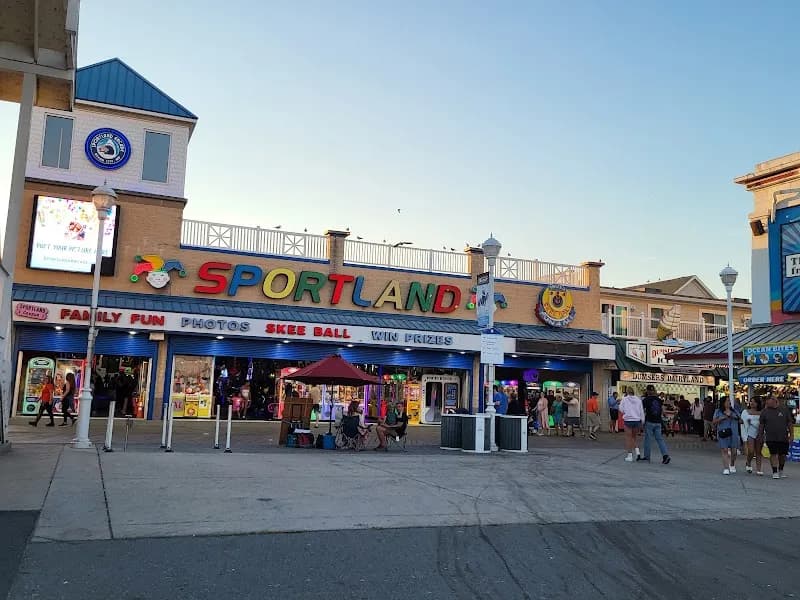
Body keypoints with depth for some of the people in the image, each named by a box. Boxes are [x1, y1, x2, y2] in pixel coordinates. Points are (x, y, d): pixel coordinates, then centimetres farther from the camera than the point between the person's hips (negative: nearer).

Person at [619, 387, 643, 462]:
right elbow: (642, 411, 5)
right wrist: (642, 422, 11)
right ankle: (637, 451, 4)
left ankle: (630, 456, 5)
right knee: (634, 437, 19)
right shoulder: (638, 399, 3)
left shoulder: (624, 399, -4)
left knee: (629, 438, 5)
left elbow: (621, 409, 0)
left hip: (628, 420, -3)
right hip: (637, 420, 3)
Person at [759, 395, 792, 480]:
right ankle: (775, 472, 0)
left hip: (783, 438, 1)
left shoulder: (784, 410, 2)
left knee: (783, 455, 9)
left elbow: (789, 423, 5)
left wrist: (790, 435, 1)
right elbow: (761, 425, 7)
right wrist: (761, 436, 5)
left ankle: (781, 471, 30)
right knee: (773, 454, -5)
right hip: (771, 438, -1)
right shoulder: (765, 412, 3)